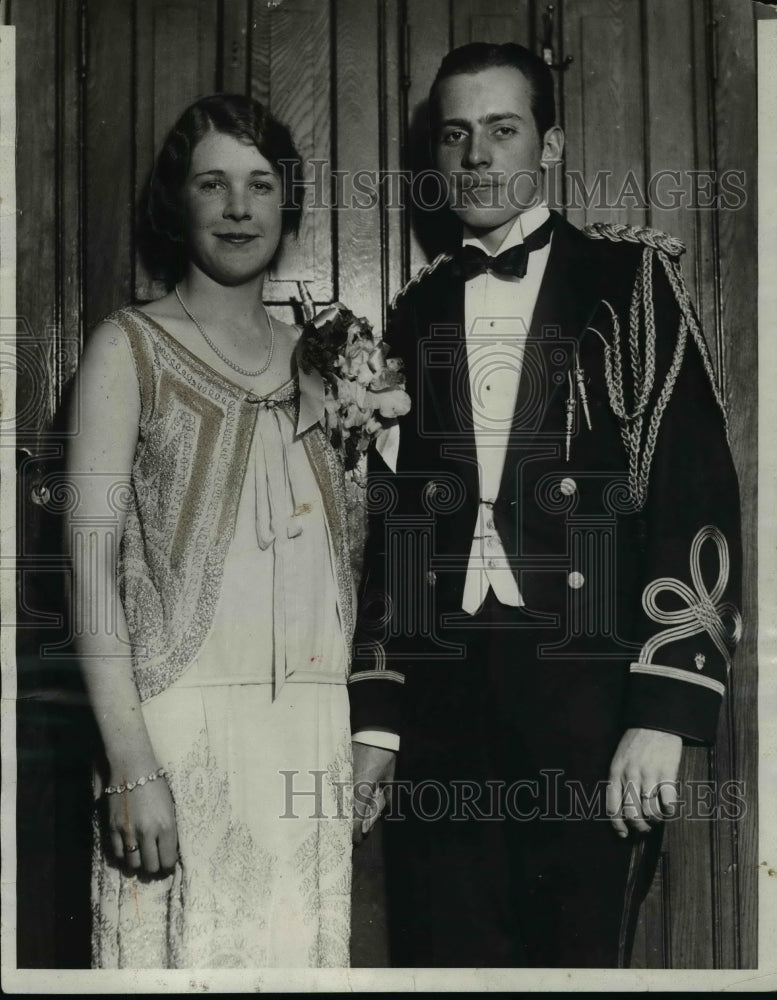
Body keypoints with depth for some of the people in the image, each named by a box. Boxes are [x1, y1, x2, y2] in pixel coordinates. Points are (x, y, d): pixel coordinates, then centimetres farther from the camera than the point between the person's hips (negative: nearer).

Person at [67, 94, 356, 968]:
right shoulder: (131, 347, 0)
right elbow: (92, 558, -9)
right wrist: (131, 763, -16)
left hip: (313, 730, 5)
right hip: (183, 723, -4)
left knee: (299, 949, 8)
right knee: (182, 947, -1)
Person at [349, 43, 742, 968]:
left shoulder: (628, 276, 4)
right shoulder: (419, 310, 15)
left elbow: (695, 491, -4)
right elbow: (392, 518, 15)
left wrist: (663, 711, -12)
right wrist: (376, 717, 9)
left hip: (588, 690, -3)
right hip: (441, 700, 3)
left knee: (581, 950, 1)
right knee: (442, 952, 6)